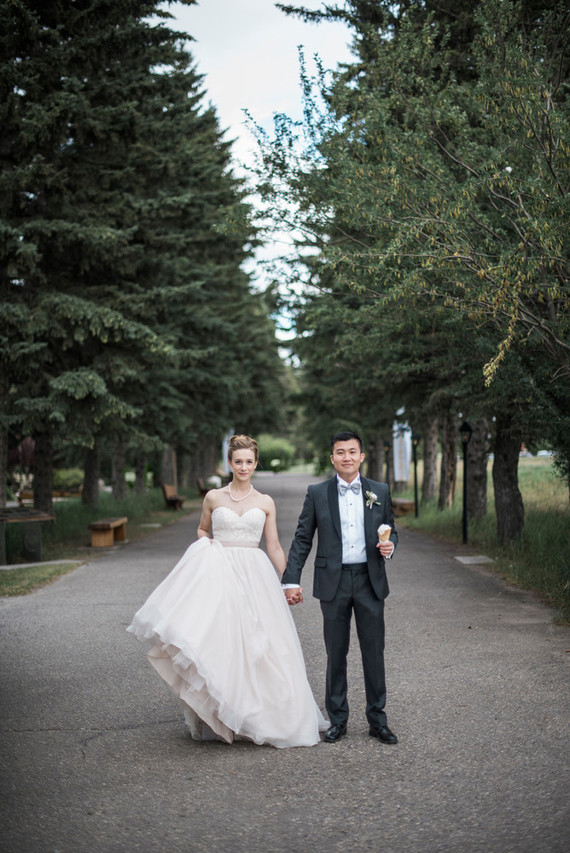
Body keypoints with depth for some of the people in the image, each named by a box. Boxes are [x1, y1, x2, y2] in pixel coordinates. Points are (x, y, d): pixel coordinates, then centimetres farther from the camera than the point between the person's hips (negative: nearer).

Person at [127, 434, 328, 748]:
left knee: (256, 646, -2)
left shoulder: (265, 503, 8)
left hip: (254, 575, 1)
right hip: (219, 573, 0)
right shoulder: (213, 497, 8)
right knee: (218, 641, -9)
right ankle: (219, 718, -3)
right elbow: (202, 530, 22)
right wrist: (207, 545, 1)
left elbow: (274, 547, 10)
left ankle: (260, 716, 11)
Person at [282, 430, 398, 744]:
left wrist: (389, 546, -9)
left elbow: (391, 529, 15)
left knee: (374, 651, 4)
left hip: (370, 580, 1)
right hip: (333, 582, -1)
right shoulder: (317, 493, 2)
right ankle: (337, 720, 18)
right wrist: (291, 580, -3)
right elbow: (302, 539, 3)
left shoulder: (380, 491, 6)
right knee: (336, 653, 7)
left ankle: (377, 720, 16)